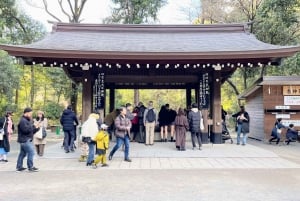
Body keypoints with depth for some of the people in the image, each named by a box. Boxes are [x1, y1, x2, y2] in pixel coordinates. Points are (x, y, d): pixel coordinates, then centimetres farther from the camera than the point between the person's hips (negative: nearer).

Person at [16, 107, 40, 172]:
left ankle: (19, 167, 21)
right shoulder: (23, 121, -14)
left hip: (26, 140, 10)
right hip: (25, 140, -10)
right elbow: (26, 130, -25)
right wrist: (33, 126, -18)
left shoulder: (28, 120, 18)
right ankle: (30, 167, -7)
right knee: (31, 152, -12)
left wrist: (36, 128, 3)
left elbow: (31, 131, 20)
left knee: (22, 153, 14)